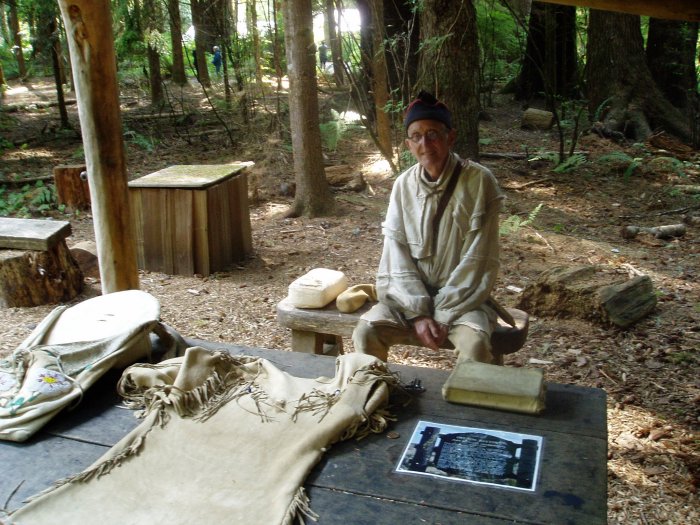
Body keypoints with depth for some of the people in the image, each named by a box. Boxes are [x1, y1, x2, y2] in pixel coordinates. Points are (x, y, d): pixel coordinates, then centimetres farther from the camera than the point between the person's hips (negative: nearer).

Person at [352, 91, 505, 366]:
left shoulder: (479, 181, -11)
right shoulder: (403, 185, 0)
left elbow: (476, 261, -13)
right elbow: (397, 254, -3)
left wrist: (445, 315, -16)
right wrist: (418, 313, -14)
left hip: (462, 296, -3)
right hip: (410, 293, 3)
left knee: (475, 344, -31)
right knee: (365, 332, -20)